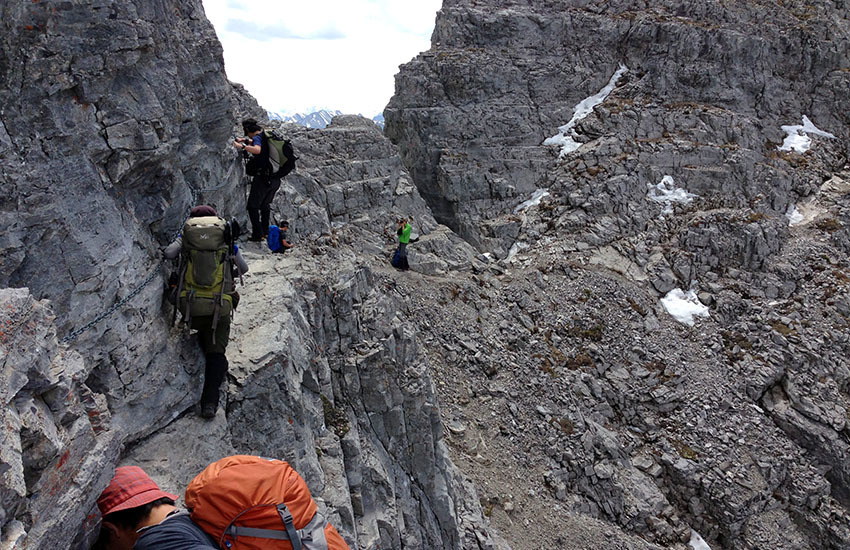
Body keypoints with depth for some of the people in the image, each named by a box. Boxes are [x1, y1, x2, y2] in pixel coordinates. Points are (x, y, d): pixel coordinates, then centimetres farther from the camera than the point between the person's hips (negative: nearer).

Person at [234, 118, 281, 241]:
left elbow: (257, 150, -33)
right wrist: (245, 140, 30)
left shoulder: (257, 137, -11)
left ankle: (257, 235, 0)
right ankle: (265, 231, 30)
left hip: (263, 176, -8)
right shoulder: (266, 135, 15)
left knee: (253, 206, 3)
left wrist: (242, 146, -25)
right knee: (265, 204, 24)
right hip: (275, 178, 8)